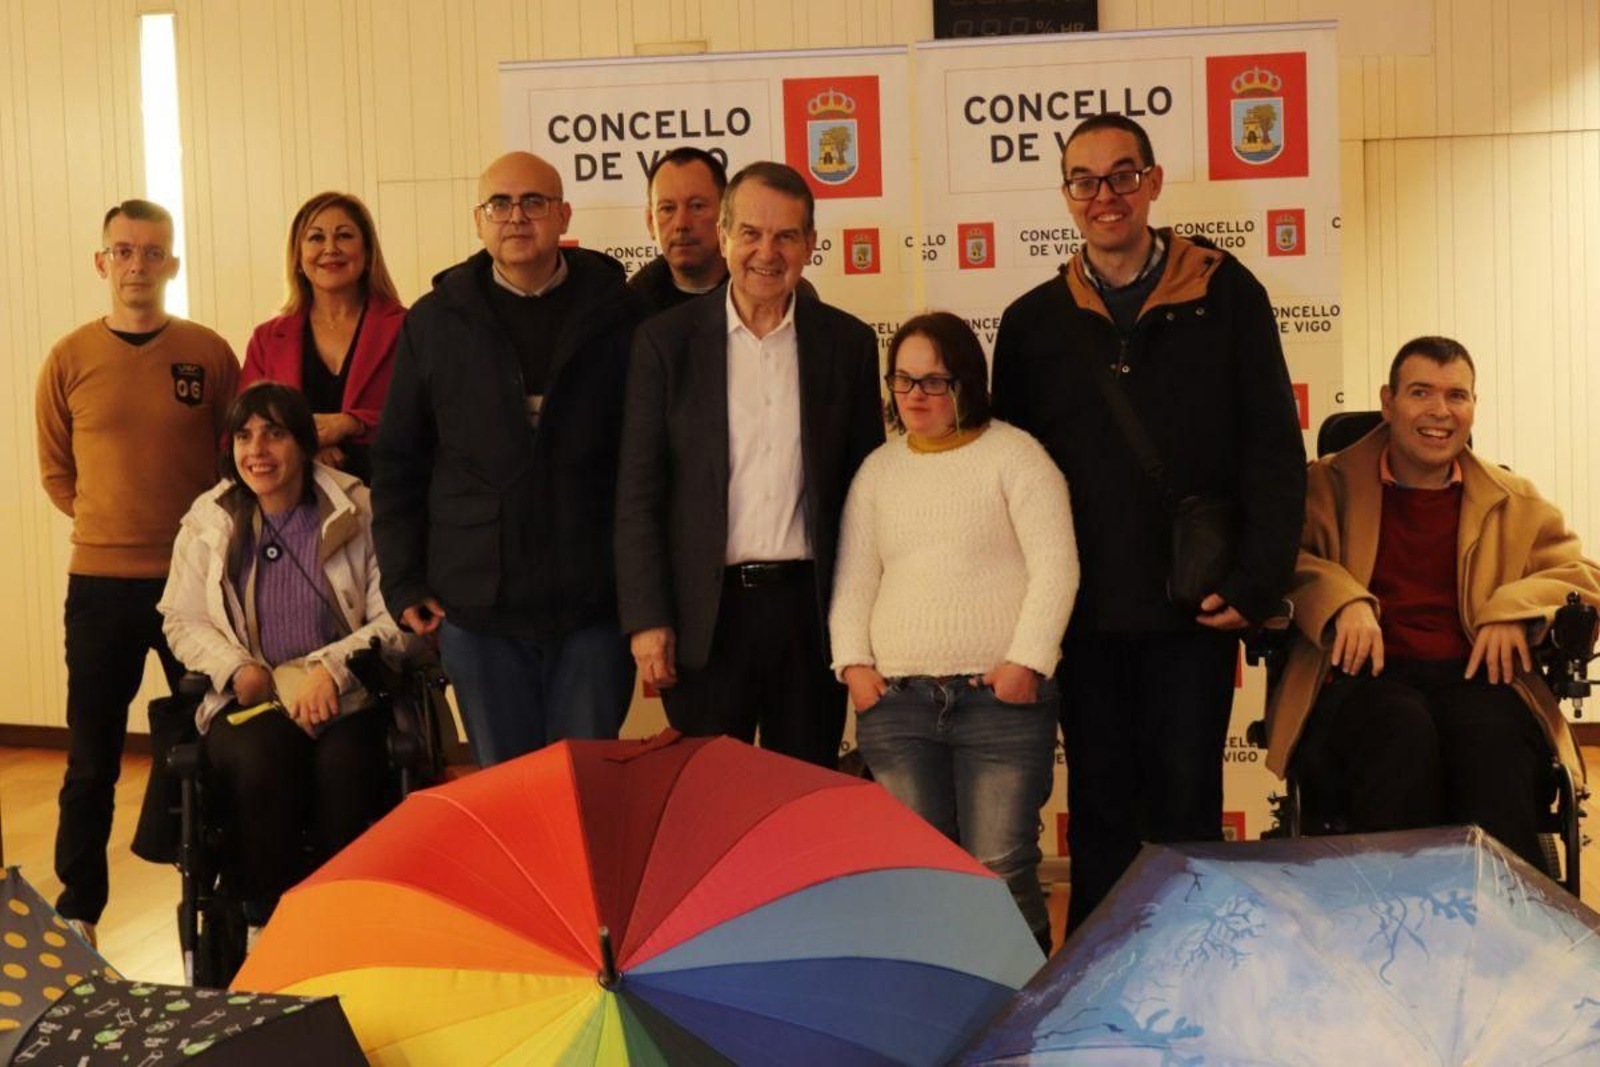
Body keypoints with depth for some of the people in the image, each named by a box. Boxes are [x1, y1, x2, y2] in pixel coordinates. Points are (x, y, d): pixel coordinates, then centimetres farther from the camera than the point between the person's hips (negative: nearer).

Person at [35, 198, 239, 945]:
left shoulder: (208, 354, -1)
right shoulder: (70, 360, 0)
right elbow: (56, 472, 9)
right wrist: (110, 522, 4)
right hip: (101, 583, 0)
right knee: (92, 760, 7)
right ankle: (77, 913, 20)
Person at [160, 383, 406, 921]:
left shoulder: (359, 513, 1)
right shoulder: (207, 523, 10)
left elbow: (394, 620, -1)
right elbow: (180, 621, 16)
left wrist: (331, 669, -17)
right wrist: (236, 668, -4)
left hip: (346, 700, -1)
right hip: (249, 703, 2)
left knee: (344, 767, -34)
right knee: (261, 761, -33)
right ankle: (270, 920, -16)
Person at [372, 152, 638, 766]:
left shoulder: (615, 313, 0)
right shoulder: (435, 322, 6)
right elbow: (396, 465, 9)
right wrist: (403, 583, 3)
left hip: (594, 602, -1)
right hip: (475, 605, 2)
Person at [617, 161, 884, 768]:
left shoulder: (846, 342, 5)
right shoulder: (665, 341, 0)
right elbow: (638, 493, -1)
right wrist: (646, 619, -7)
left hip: (810, 606, 2)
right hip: (704, 610, -1)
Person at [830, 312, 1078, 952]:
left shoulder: (1014, 454, 3)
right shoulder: (877, 469, 16)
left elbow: (1055, 566, -4)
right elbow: (852, 576, 16)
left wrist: (1027, 660, -12)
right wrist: (853, 662, 3)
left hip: (1000, 697, -4)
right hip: (894, 702, 4)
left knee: (999, 870, -6)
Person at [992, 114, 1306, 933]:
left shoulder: (1226, 295, 1)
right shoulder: (1033, 322, 7)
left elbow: (1275, 450, -1)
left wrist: (1255, 583, -9)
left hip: (1192, 610, -2)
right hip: (1084, 614, 2)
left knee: (1187, 809, 6)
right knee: (1098, 818, 10)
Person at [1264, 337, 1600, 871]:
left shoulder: (1514, 500, 24)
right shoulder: (1329, 484, 17)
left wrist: (1515, 610, -6)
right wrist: (1343, 600, -18)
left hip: (1474, 675, 1)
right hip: (1365, 676, -1)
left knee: (1493, 738, -35)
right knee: (1402, 731, -37)